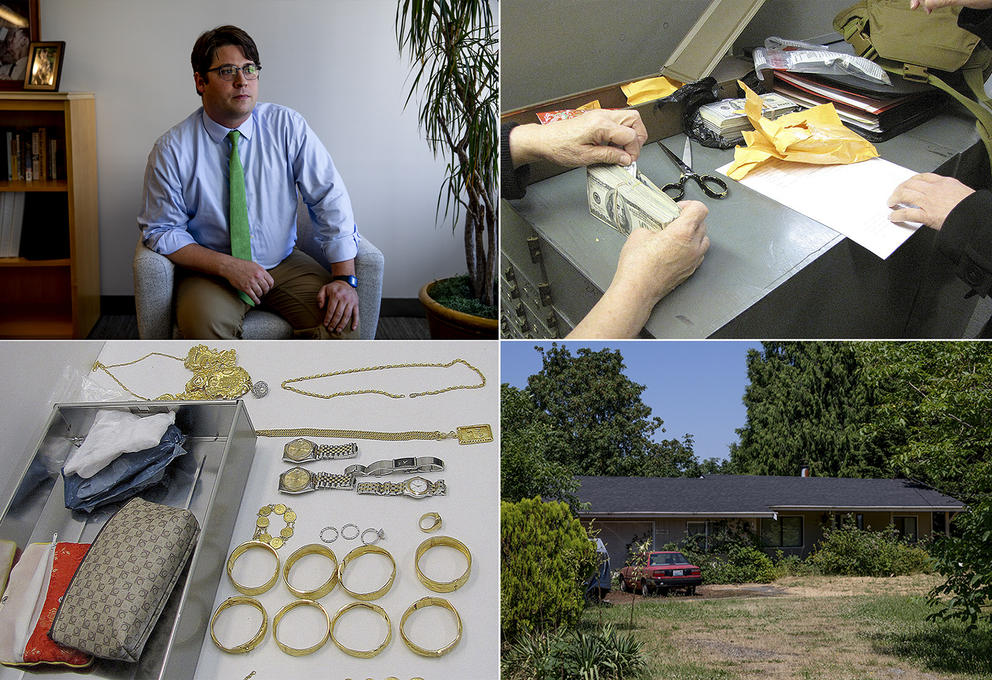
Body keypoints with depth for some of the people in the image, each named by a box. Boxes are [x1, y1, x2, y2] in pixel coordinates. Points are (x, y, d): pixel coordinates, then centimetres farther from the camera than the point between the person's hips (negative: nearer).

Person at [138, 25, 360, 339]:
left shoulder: (288, 127, -5)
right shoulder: (171, 150, -8)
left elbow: (330, 199, -7)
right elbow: (160, 231, -4)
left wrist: (345, 278, -18)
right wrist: (227, 266, -19)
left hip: (284, 263, 2)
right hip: (211, 270, -2)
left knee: (338, 320, -24)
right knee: (204, 322, -34)